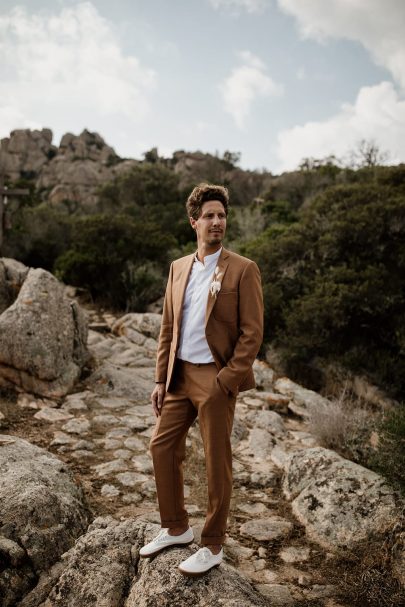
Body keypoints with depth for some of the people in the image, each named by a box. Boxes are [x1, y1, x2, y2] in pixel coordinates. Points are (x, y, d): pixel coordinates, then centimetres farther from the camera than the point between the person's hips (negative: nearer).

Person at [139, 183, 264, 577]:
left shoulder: (243, 270, -8)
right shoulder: (178, 268, 9)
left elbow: (252, 333, -11)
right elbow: (168, 327, 11)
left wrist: (225, 382, -16)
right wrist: (161, 379, 6)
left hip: (215, 378, -6)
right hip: (179, 375, 6)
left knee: (216, 462, 6)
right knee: (162, 446, 12)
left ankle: (212, 546, 26)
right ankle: (176, 528, 33)